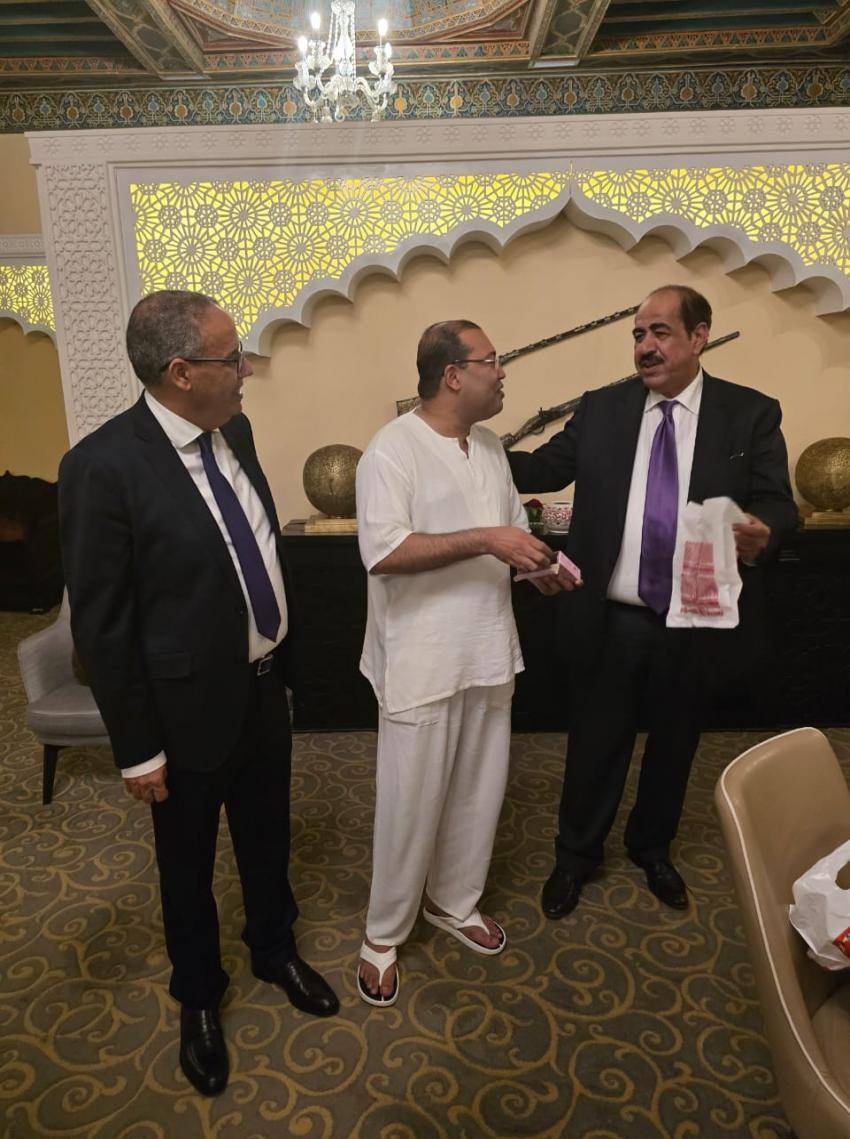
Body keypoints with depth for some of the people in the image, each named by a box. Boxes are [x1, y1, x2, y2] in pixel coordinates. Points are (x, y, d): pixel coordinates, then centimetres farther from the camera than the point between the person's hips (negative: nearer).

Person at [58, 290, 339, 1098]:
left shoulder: (234, 431, -2)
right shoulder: (102, 465, -23)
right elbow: (100, 624, -18)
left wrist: (280, 657, 14)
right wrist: (137, 748, -13)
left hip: (265, 688, 6)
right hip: (191, 706, -6)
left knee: (268, 840, 25)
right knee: (188, 866, 19)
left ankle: (275, 951, 53)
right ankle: (198, 996, 47)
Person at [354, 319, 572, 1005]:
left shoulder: (490, 447, 11)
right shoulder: (395, 448, -14)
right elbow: (384, 551, -25)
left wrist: (537, 564, -1)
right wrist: (485, 541, -27)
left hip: (488, 651, 8)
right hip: (422, 659, -7)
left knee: (480, 792, 19)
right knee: (411, 803, 6)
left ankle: (454, 902, 43)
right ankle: (384, 935, 29)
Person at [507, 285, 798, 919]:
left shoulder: (751, 414, -1)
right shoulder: (601, 409, 2)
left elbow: (778, 504, -4)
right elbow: (548, 467, 0)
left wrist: (763, 533, -27)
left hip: (695, 622, 1)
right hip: (610, 621, 0)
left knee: (674, 743, 19)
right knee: (596, 743, 13)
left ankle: (653, 849, 45)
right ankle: (577, 855, 36)